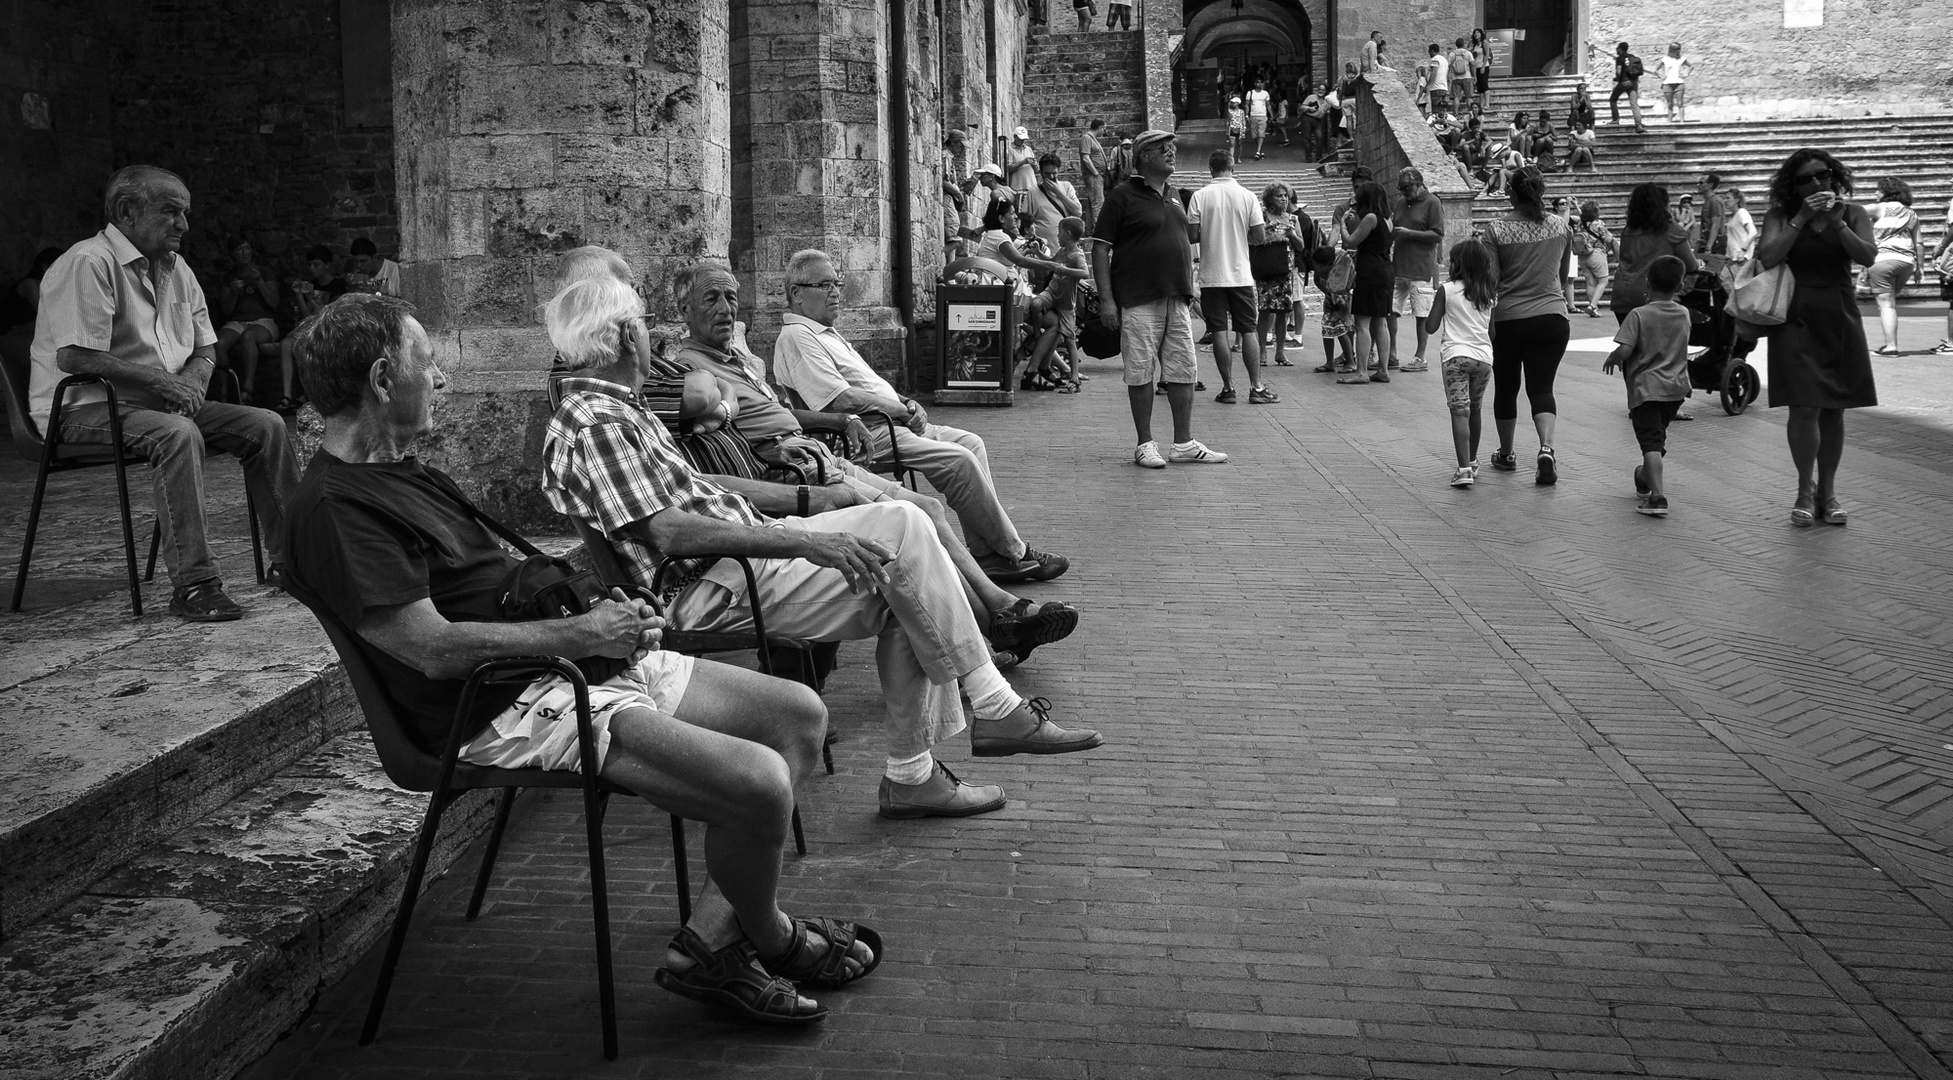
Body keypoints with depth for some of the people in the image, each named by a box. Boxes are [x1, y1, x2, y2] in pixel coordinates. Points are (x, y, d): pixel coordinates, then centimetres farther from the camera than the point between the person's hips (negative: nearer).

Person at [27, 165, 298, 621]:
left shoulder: (175, 268, 14)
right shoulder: (88, 263, -14)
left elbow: (205, 348, 20)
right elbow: (74, 356, -23)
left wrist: (191, 381, -4)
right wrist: (160, 379, -20)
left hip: (166, 402, 8)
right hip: (87, 408, -8)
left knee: (266, 425, -5)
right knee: (178, 433, -36)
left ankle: (291, 559, 3)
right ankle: (192, 585, -36)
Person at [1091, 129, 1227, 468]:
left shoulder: (1174, 196, 16)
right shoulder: (1122, 196, -5)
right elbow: (1100, 249, -8)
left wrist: (1190, 290, 18)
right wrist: (1106, 300, -14)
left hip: (1177, 299, 6)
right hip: (1138, 300, -6)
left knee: (1182, 372, 6)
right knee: (1141, 373, -1)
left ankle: (1184, 444, 13)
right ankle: (1145, 445, 8)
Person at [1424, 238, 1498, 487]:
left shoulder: (1446, 290, -2)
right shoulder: (1489, 294, 10)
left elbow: (1430, 327, -1)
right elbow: (1493, 331, 12)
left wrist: (1434, 304, 15)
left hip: (1456, 355, -4)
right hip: (1483, 356, 4)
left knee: (1459, 412, -10)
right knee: (1474, 411, 20)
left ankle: (1464, 469, -23)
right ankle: (1472, 463, 32)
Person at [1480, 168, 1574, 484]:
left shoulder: (1496, 230, -8)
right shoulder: (1561, 227, 3)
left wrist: (1486, 323, -2)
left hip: (1507, 319, -1)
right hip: (1551, 316, 2)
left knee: (1505, 388, 15)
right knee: (1542, 387, 2)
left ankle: (1506, 454, 29)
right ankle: (1547, 447, -21)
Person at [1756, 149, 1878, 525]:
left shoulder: (1853, 213, 5)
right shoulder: (1780, 216, 1)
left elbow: (1868, 257, -8)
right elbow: (1767, 258, -14)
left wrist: (1836, 223, -18)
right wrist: (1801, 219, -16)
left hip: (1840, 320, 2)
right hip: (1797, 321, -2)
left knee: (1833, 409, 7)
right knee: (1804, 408, -11)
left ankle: (1827, 491, 18)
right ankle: (1805, 490, 3)